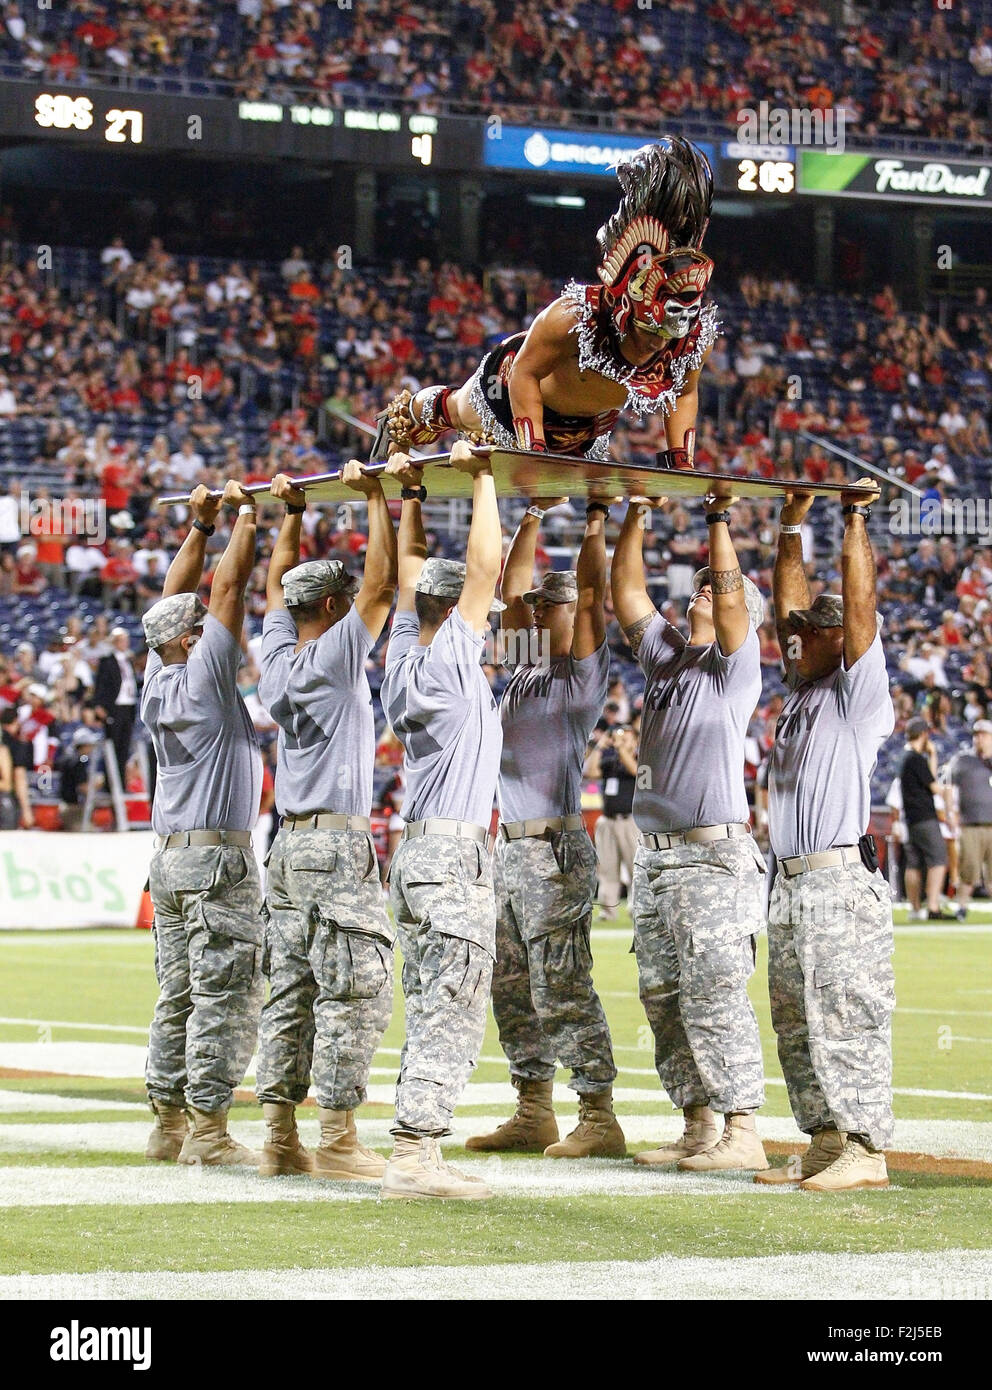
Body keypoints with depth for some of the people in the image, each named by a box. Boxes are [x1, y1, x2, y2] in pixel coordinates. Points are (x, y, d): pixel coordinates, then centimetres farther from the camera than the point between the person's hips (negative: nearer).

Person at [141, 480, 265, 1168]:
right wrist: (244, 514, -2)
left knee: (179, 997, 10)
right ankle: (208, 1130, -8)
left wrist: (201, 524, 20)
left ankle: (170, 1123, 11)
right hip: (218, 858, -9)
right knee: (224, 996, -7)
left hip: (170, 857, 9)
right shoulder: (204, 676, -11)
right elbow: (231, 586, -10)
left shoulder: (160, 680, 8)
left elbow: (177, 596, 19)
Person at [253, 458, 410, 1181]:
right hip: (337, 844, -8)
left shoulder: (278, 658, 9)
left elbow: (277, 587, 26)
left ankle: (280, 1137, 7)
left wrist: (292, 513, 31)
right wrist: (375, 497, -6)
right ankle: (337, 1141, -10)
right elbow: (383, 581, -12)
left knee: (292, 991, 8)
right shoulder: (336, 657, -9)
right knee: (355, 991, -7)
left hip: (289, 845, 8)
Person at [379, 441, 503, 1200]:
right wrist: (481, 478, -8)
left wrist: (412, 497, 26)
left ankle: (416, 1155, 8)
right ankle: (414, 1156, -14)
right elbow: (483, 567, -13)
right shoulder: (450, 661, -10)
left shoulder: (406, 661, 10)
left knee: (431, 1013, 10)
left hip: (418, 851, 9)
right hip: (455, 854, -9)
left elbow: (414, 573, 22)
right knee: (450, 1013, -9)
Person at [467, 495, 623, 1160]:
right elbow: (513, 585, 21)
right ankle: (534, 1114, 17)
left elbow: (591, 592, -13)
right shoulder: (525, 670, 16)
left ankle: (600, 1121, -9)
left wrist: (596, 524, -8)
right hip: (511, 848, 8)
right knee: (514, 990, 11)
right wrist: (534, 517, 22)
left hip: (557, 849, -8)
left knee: (563, 992, -11)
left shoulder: (586, 672, -3)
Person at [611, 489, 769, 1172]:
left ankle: (743, 1132, -12)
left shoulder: (736, 667, -1)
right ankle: (699, 1127, 13)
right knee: (663, 997, 8)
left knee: (713, 994, -13)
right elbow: (627, 588, 15)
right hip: (655, 854, 8)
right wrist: (636, 514, 11)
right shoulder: (665, 655, 16)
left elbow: (731, 592, -15)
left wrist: (720, 518, -12)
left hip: (713, 855, -8)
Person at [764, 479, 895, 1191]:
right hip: (791, 883, 9)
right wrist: (792, 528, 20)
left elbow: (859, 607, -12)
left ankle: (865, 1149, -10)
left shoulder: (858, 692, -3)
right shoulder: (803, 690, 17)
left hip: (841, 878, -9)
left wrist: (856, 520, -11)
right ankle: (825, 1143, 14)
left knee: (847, 1016, -10)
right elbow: (790, 607, 22)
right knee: (798, 1022, 10)